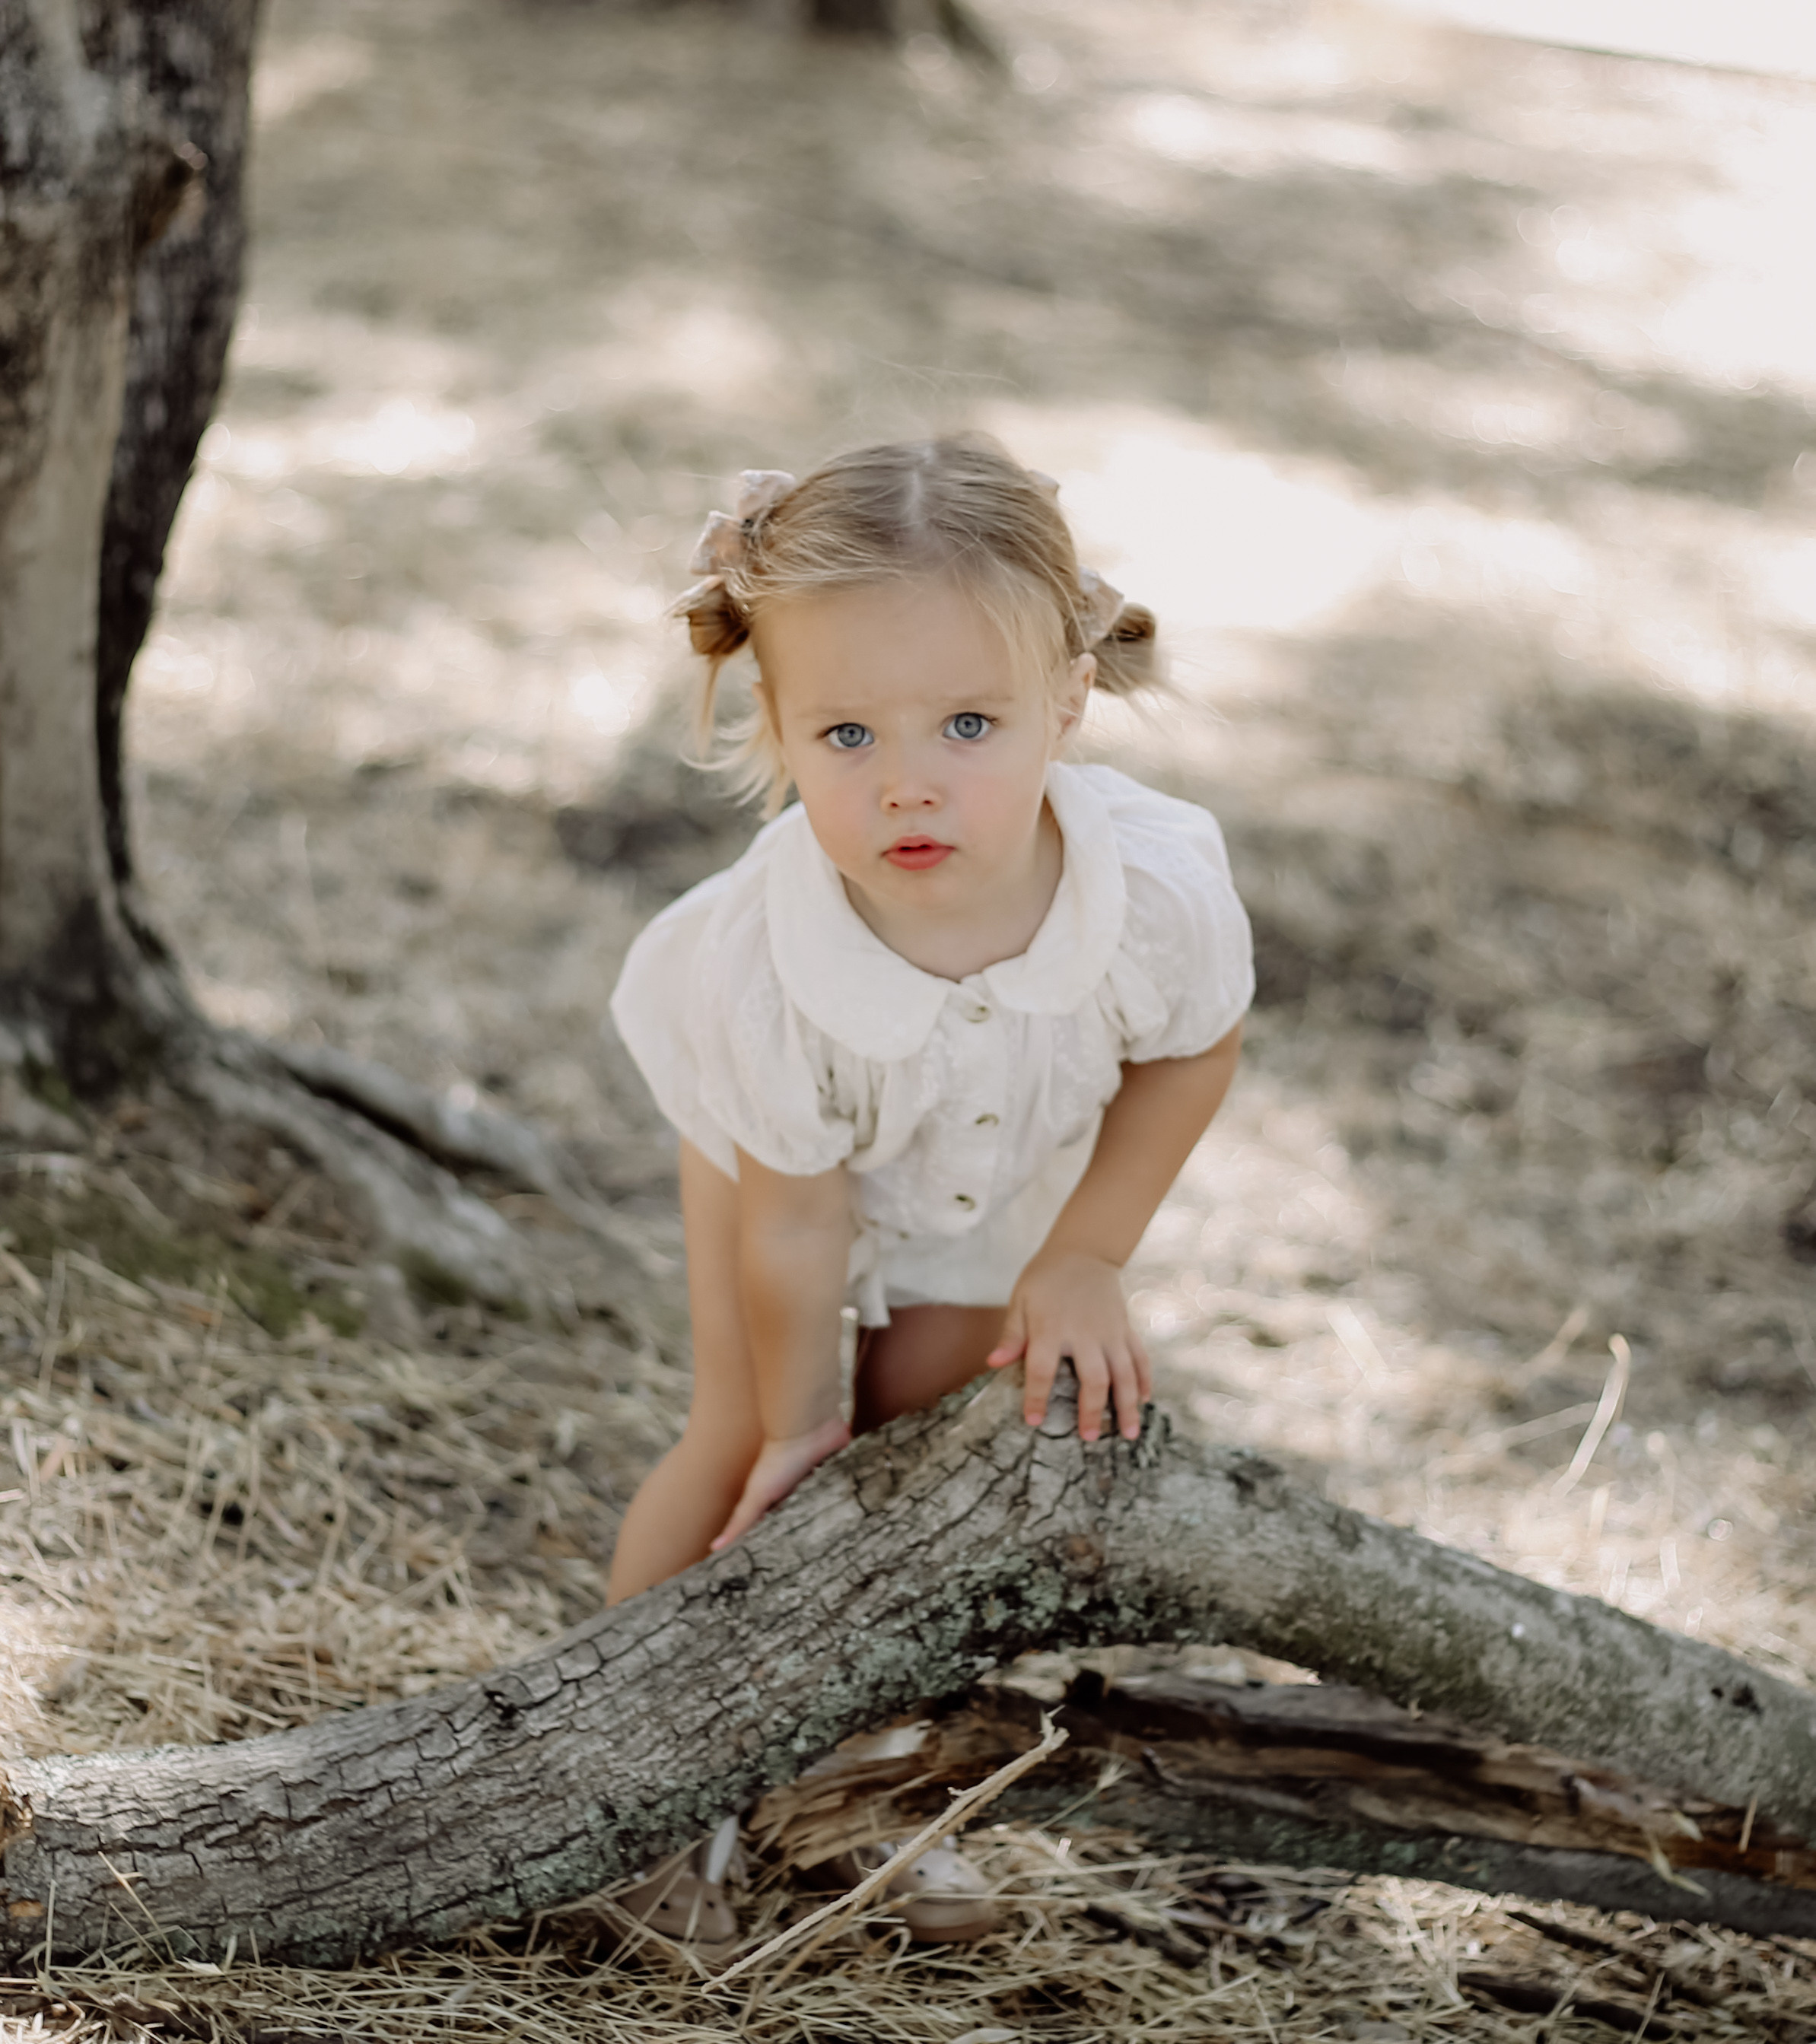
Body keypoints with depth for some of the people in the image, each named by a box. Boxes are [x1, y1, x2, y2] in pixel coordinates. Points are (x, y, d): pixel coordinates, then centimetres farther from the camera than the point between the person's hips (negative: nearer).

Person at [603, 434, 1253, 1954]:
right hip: (798, 1147, -2)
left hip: (1016, 1173, 2)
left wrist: (1084, 1259, -10)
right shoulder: (758, 965, -44)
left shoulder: (1162, 884, -41)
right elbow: (795, 1219, -26)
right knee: (745, 1444, 1)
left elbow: (1193, 1051, -14)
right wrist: (804, 1416, -10)